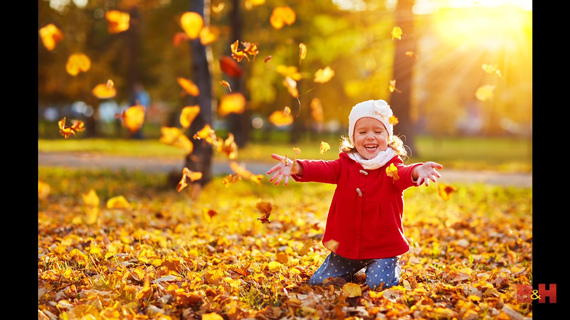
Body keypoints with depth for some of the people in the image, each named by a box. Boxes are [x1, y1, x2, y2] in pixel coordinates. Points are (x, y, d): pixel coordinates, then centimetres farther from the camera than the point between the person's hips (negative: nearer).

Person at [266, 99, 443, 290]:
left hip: (383, 247, -3)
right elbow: (322, 169, -20)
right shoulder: (345, 164, -3)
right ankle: (352, 269, 33)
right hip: (346, 245, 3)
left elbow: (404, 174, -34)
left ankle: (393, 269, 17)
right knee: (318, 282, 3)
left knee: (378, 284, -20)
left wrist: (417, 171, -61)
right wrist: (295, 167, -42)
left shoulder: (391, 167, -11)